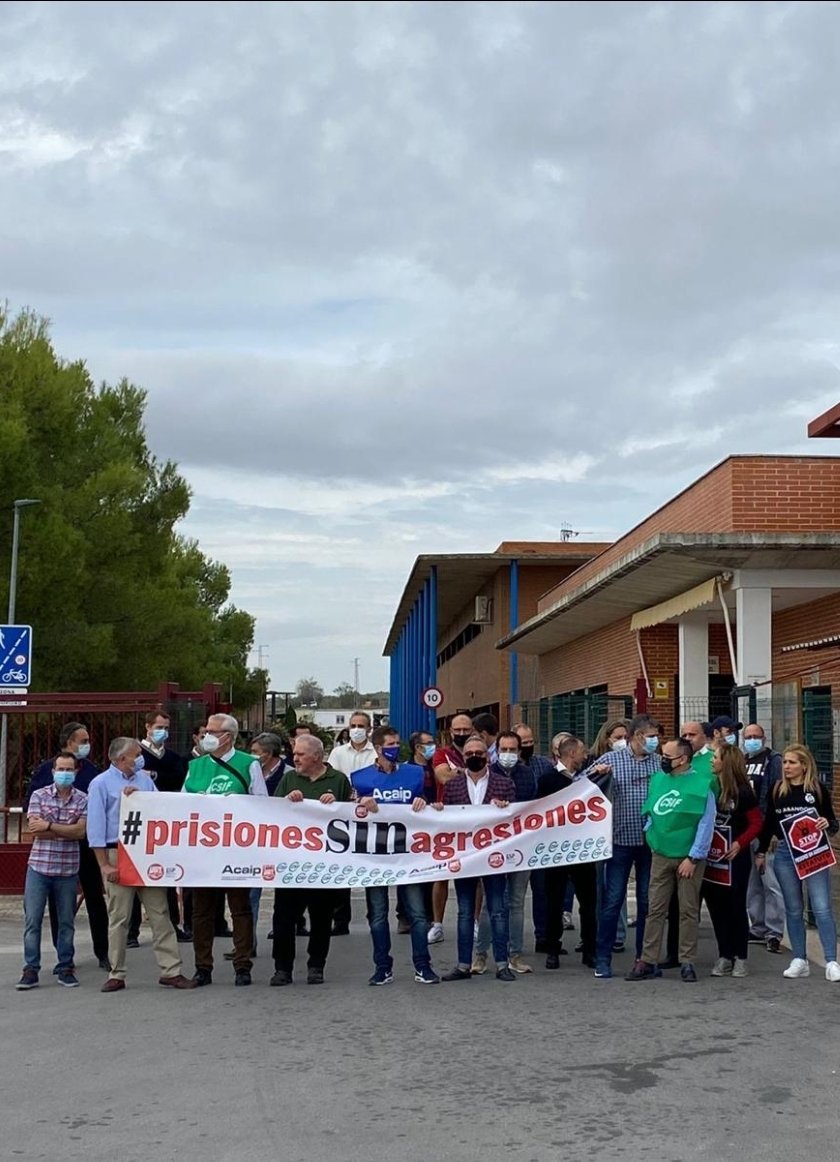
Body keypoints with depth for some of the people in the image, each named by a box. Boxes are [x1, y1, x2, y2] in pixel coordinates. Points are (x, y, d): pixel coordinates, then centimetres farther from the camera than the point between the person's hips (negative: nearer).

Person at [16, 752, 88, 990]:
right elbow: (35, 830, -10)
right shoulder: (38, 796, 0)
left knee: (67, 922, 9)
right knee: (32, 921, 0)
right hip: (39, 867, -1)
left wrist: (49, 826, -15)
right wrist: (67, 831, -10)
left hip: (68, 869, 1)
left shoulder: (83, 800, 2)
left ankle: (66, 968, 19)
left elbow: (80, 831, -11)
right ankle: (31, 970, 7)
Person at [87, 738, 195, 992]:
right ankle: (117, 974, 13)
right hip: (118, 855, -4)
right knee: (118, 918, 4)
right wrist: (105, 865, -11)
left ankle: (171, 970, 4)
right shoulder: (101, 784, -1)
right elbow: (96, 827, -6)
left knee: (160, 914, 2)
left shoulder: (144, 780, 13)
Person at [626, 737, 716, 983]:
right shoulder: (657, 779, 4)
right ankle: (648, 961, 8)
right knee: (655, 909, 4)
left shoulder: (701, 783, -9)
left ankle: (687, 962, 13)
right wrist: (651, 834, 4)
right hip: (660, 855, 4)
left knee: (688, 911, 5)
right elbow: (648, 812, 17)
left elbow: (706, 823, -10)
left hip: (689, 857, -4)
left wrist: (693, 858, -12)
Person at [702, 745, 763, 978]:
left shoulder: (742, 792, -8)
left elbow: (756, 823, -5)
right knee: (716, 905, 7)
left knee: (736, 906, 3)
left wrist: (740, 843, -18)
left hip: (735, 856, -4)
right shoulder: (709, 787, 2)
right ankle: (724, 956, 16)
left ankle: (740, 958, 14)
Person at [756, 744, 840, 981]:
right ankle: (799, 961, 16)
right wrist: (761, 852, 13)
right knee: (793, 909, 8)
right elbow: (769, 823, 13)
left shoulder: (817, 789, -2)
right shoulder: (777, 790, 5)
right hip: (785, 853, 3)